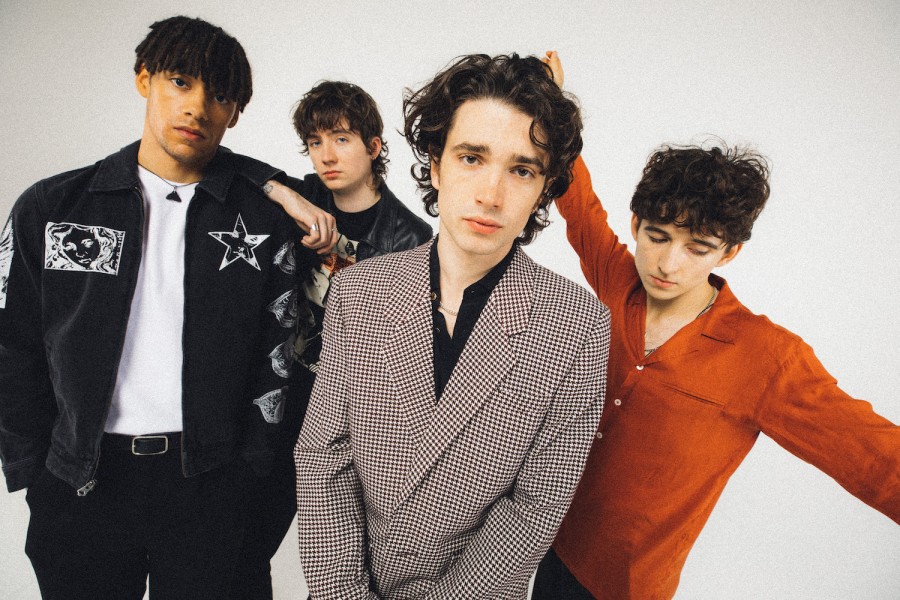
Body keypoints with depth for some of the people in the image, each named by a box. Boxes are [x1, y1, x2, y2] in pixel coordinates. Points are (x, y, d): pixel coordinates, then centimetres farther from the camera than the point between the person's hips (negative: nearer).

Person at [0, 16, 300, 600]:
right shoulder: (51, 208, 2)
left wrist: (244, 473, -3)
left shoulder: (263, 222, -1)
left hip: (208, 486, -1)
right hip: (79, 485, 2)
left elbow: (275, 359, 0)